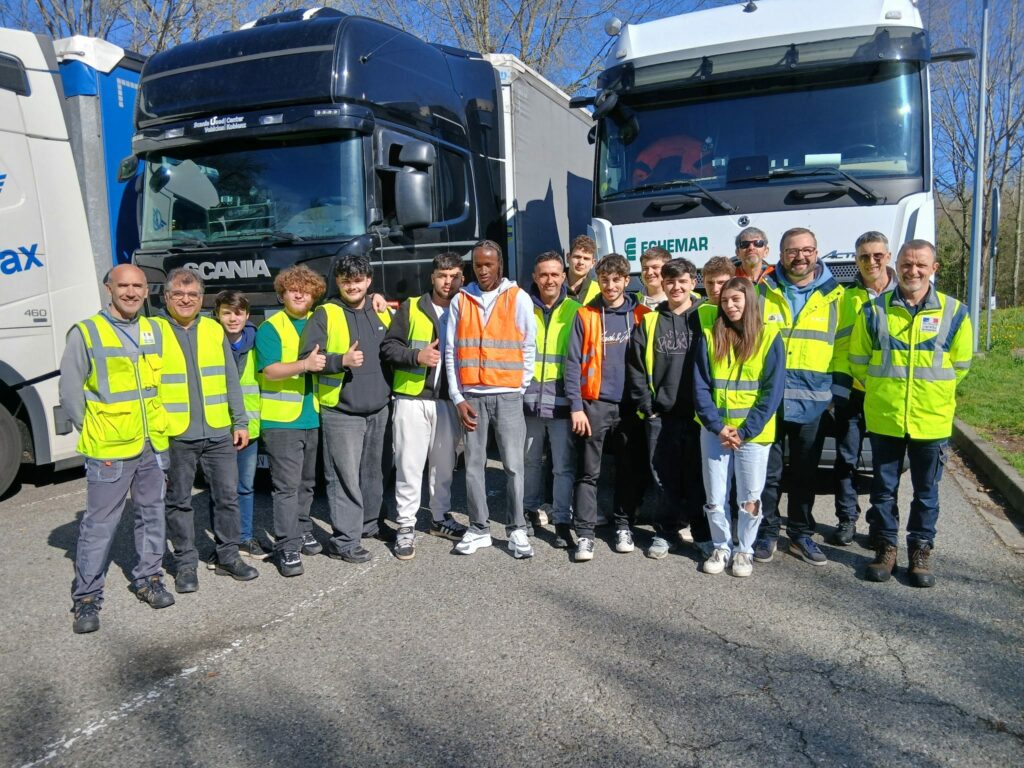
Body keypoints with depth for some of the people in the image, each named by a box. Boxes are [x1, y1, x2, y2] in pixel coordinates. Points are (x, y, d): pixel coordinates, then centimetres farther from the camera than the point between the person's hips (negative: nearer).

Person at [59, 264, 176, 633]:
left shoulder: (154, 331, 9)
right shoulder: (86, 333, -6)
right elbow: (70, 394, -4)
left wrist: (160, 422, 11)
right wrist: (94, 434, -5)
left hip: (153, 445, 5)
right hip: (110, 450, -5)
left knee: (152, 515, 14)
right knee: (99, 524, 0)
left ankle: (147, 579, 30)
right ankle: (86, 598, 13)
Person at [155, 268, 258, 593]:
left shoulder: (214, 330, 9)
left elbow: (231, 381, 11)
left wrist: (240, 422, 8)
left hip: (219, 433, 3)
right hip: (175, 435, -3)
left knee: (227, 495, 9)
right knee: (179, 501, 8)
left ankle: (227, 556, 24)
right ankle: (185, 563, 22)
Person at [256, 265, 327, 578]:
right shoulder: (270, 328, -4)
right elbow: (270, 370, -14)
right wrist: (305, 364, -29)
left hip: (313, 418, 6)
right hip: (281, 420, -6)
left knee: (306, 482, 16)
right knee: (287, 485, -6)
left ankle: (302, 531, 30)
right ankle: (287, 548, -1)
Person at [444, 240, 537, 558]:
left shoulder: (518, 298, 2)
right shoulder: (460, 301, 6)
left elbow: (528, 347, 4)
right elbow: (451, 352, 4)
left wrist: (522, 385, 1)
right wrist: (458, 398, -1)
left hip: (508, 395, -2)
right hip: (471, 396, 2)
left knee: (513, 465, -1)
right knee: (474, 464, 6)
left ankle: (517, 530, 9)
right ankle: (479, 528, 17)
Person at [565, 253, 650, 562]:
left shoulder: (640, 315, 5)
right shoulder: (585, 316, 0)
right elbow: (573, 363, -3)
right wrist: (576, 407, -10)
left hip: (630, 405, 2)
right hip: (595, 404, -2)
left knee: (628, 469, 11)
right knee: (588, 472, 0)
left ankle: (624, 526, 25)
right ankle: (585, 534, 5)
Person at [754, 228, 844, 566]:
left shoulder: (835, 294, 6)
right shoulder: (762, 290, 2)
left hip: (813, 402, 1)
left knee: (805, 472, 12)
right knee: (768, 472, 4)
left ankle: (801, 535, 25)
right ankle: (766, 532, 18)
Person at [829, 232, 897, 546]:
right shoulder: (846, 298, 4)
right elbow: (838, 346, 3)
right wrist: (836, 388, -4)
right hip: (852, 390, 0)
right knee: (847, 457, 6)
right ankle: (847, 519, 19)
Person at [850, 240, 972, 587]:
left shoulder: (954, 312, -1)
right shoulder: (874, 310, -2)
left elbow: (960, 363, 7)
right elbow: (858, 360, 6)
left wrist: (934, 392, 8)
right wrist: (883, 390, 7)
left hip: (932, 420, 0)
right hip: (884, 418, 0)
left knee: (926, 491, 11)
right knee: (884, 488, 10)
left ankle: (921, 551, 25)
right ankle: (886, 547, 24)